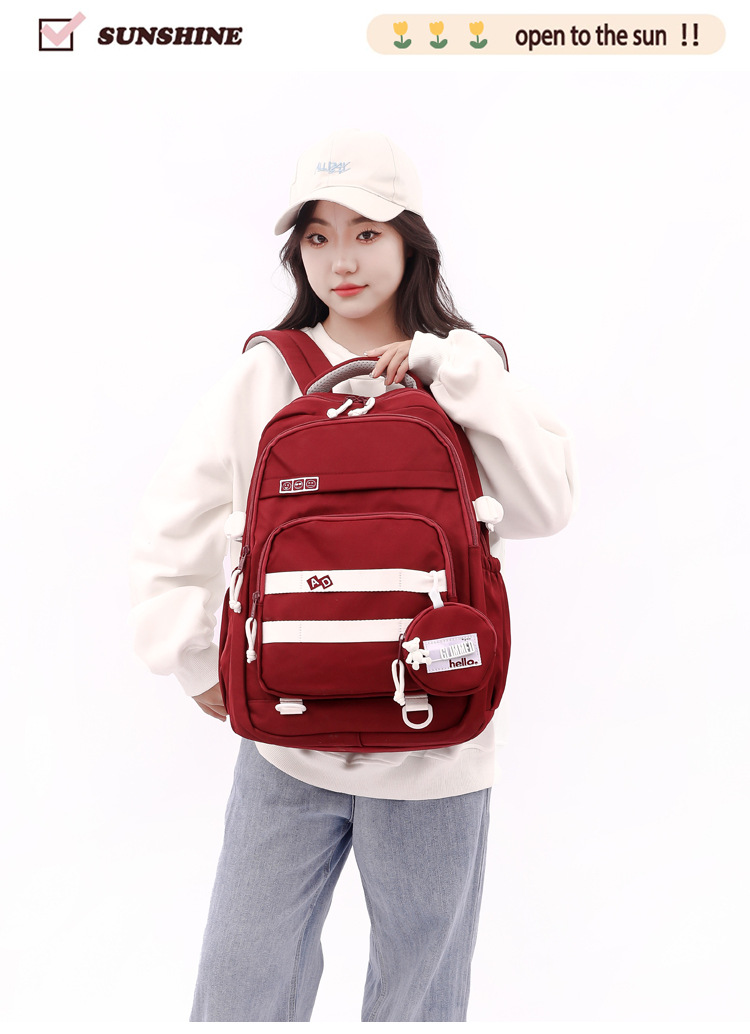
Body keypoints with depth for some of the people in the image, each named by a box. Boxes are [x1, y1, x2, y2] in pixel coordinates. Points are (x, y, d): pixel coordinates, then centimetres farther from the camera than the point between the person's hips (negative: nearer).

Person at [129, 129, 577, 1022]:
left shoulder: (465, 372, 2)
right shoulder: (264, 376, 1)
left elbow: (547, 505, -13)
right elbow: (169, 527, 3)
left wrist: (454, 371, -16)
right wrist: (195, 660, -3)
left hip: (432, 744, 0)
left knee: (418, 992, 17)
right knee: (241, 988, 12)